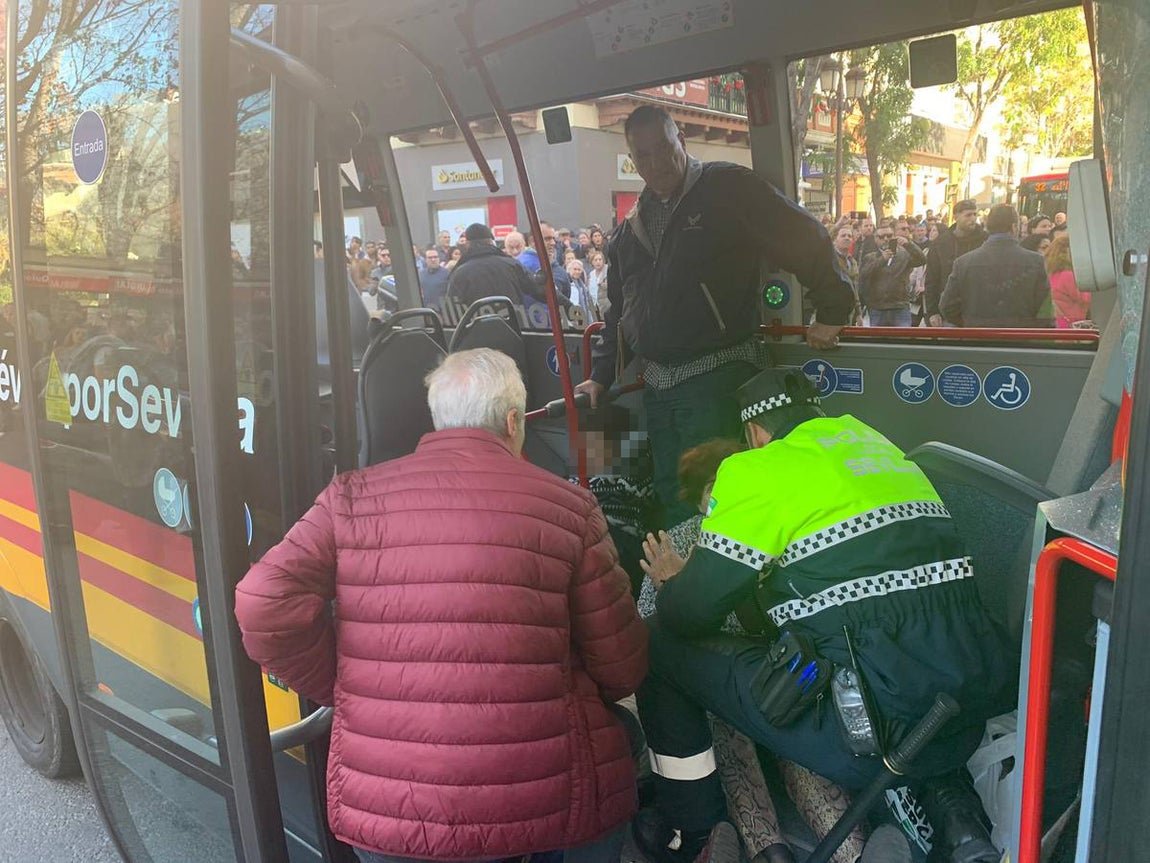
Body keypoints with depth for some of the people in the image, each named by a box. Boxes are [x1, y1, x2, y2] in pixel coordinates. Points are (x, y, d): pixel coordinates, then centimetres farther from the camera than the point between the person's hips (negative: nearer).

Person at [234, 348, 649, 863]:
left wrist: (336, 689, 6)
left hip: (380, 811, 2)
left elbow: (263, 606, -11)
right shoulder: (567, 505, -4)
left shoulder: (353, 496, -2)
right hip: (536, 805, -1)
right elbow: (621, 671, -1)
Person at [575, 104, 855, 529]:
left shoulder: (728, 188, -4)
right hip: (658, 382, 7)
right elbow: (619, 309, 24)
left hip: (718, 377, -7)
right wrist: (601, 375, 22)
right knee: (672, 498, 13)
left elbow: (806, 238, -7)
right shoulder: (633, 225, 17)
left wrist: (832, 311, -9)